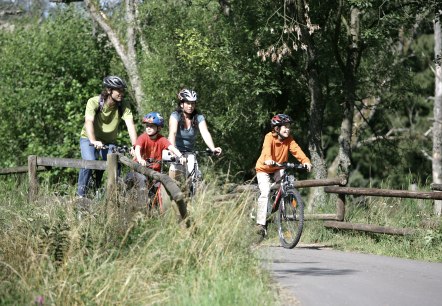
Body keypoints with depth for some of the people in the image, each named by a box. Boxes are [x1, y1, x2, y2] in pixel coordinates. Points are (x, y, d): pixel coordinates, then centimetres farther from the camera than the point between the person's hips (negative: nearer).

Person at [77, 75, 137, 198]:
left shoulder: (123, 105, -17)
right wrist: (94, 141, -53)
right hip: (89, 138, -3)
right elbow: (89, 121, -36)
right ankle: (81, 194, -12)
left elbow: (130, 125, -27)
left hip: (109, 141, 3)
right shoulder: (94, 102, -23)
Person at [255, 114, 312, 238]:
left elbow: (296, 150, -24)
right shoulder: (270, 137, -22)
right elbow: (267, 149, -40)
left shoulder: (289, 139, -10)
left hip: (278, 169, 4)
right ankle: (261, 223, -19)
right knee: (265, 192, -20)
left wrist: (305, 161, -42)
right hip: (264, 168, -4)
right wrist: (268, 160, -61)